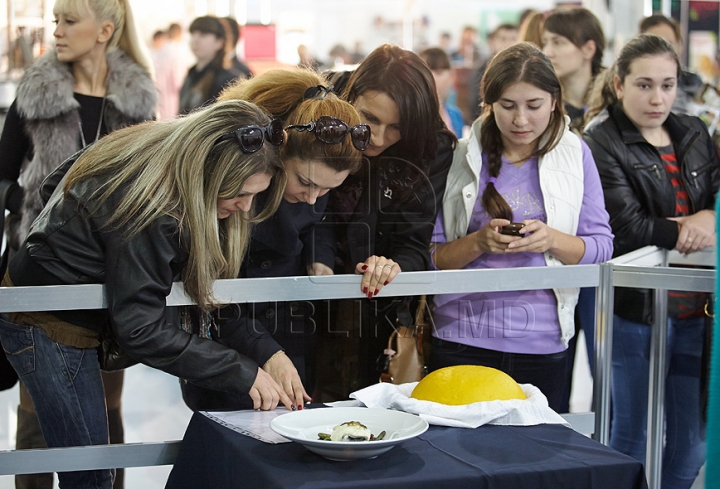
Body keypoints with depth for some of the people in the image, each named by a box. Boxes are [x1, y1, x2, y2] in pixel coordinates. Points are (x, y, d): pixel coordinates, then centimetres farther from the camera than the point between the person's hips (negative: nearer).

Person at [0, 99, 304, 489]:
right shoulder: (149, 207, -32)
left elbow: (208, 296, -3)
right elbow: (141, 330, -29)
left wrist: (266, 350, -15)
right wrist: (243, 374, -26)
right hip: (48, 324, -8)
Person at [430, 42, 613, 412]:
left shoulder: (575, 155, 4)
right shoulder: (459, 158, 0)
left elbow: (601, 246, 2)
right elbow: (430, 256, 0)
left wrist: (552, 240, -16)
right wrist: (479, 243, -18)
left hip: (542, 344, 1)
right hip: (462, 342, -1)